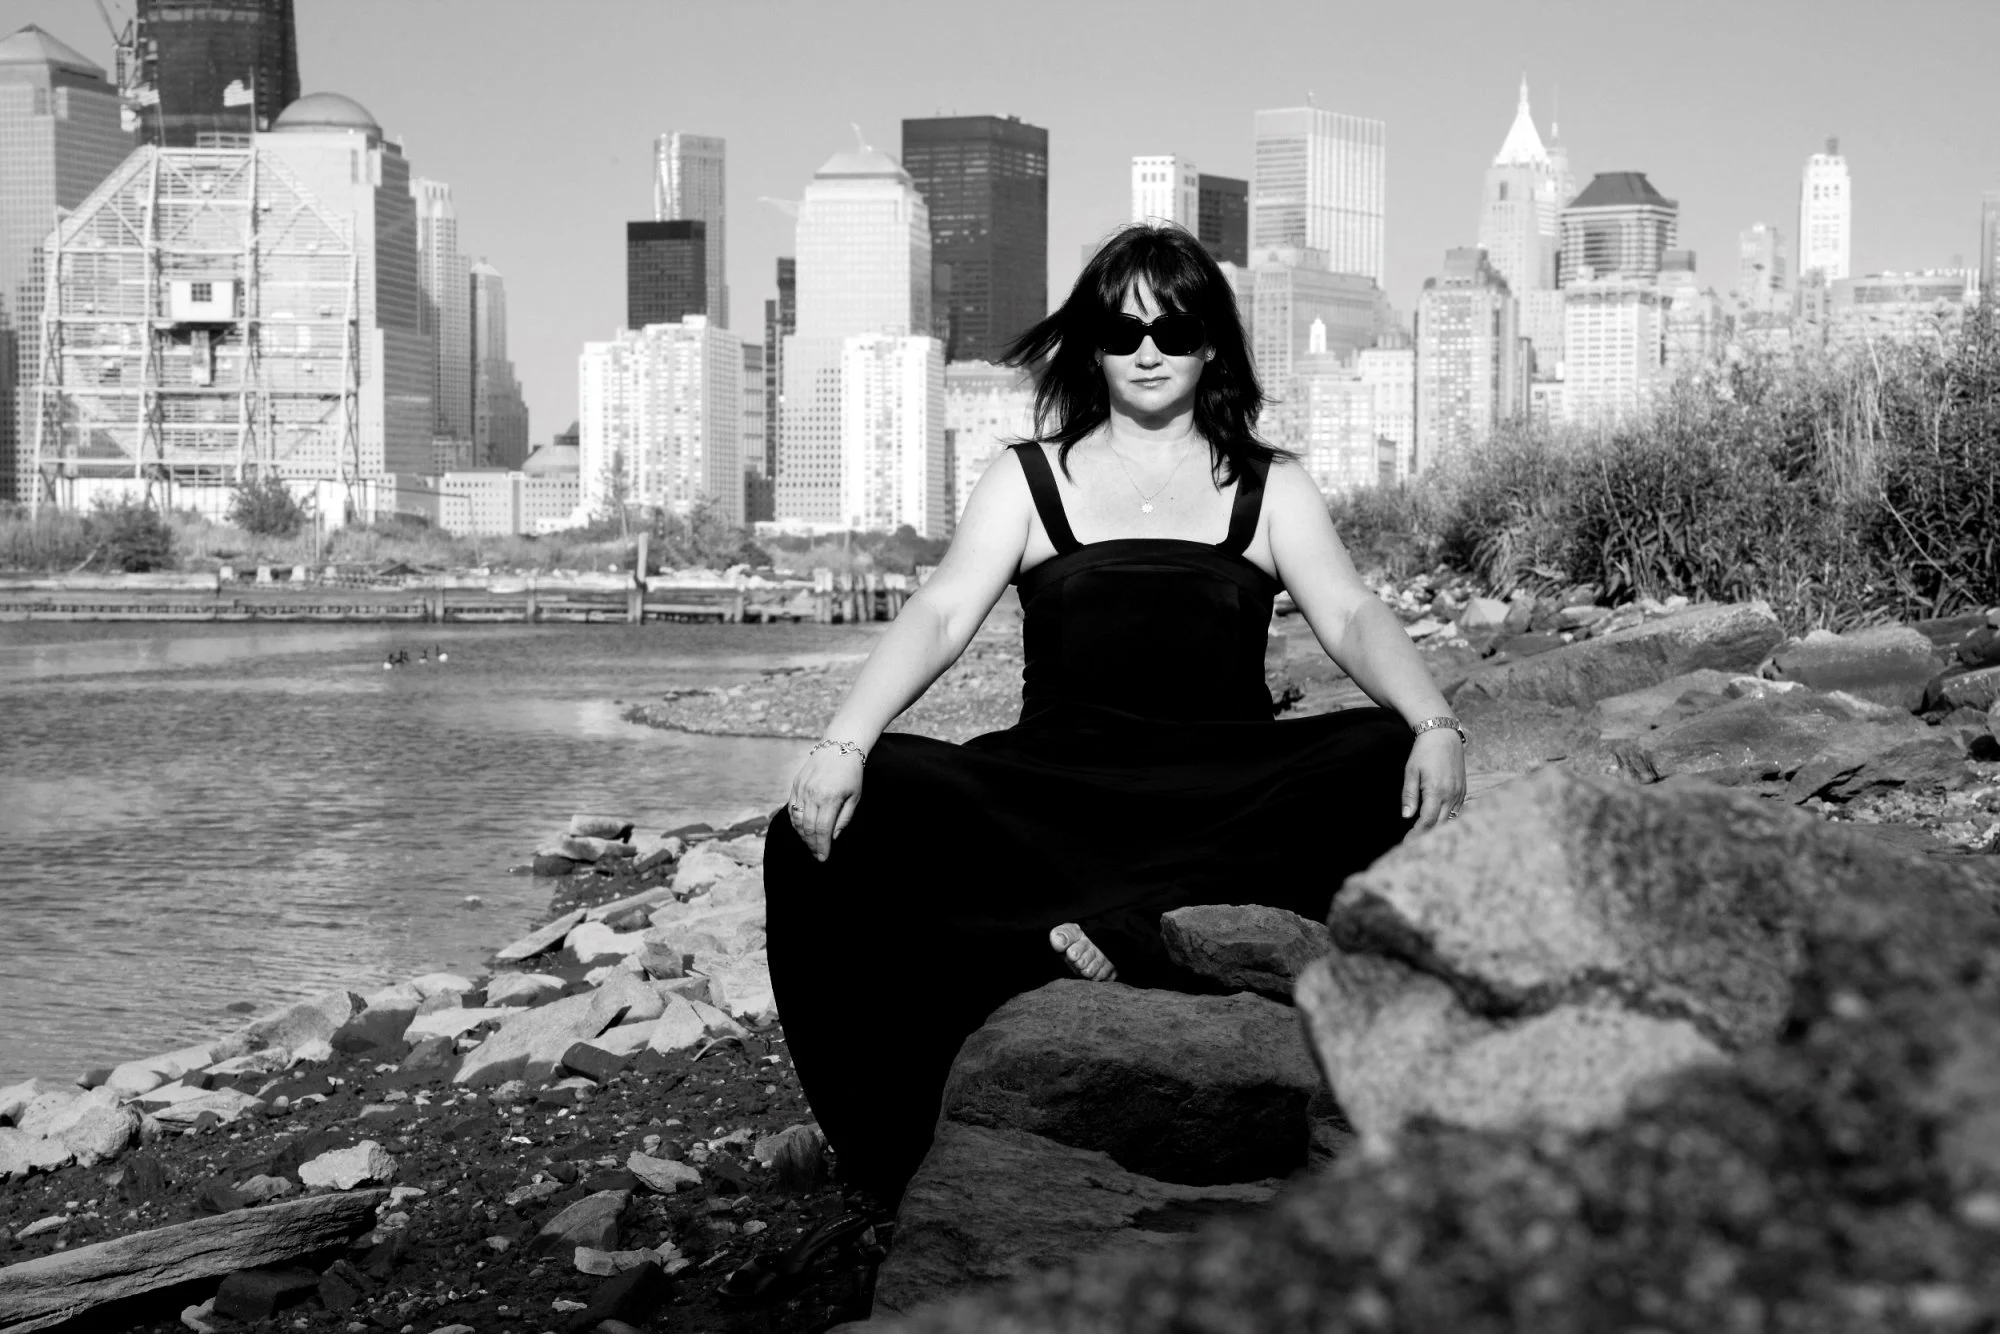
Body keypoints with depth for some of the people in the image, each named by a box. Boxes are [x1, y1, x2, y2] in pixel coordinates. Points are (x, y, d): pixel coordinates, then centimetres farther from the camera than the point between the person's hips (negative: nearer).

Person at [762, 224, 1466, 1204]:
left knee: (1391, 763, -31)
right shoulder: (1030, 479, 13)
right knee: (867, 806, -28)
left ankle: (1115, 931, -35)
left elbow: (1353, 619, 0)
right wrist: (842, 744, -19)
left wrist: (1436, 726, -22)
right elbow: (939, 615, 0)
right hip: (1054, 798, 0)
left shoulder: (1269, 490, 14)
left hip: (1230, 803, 1)